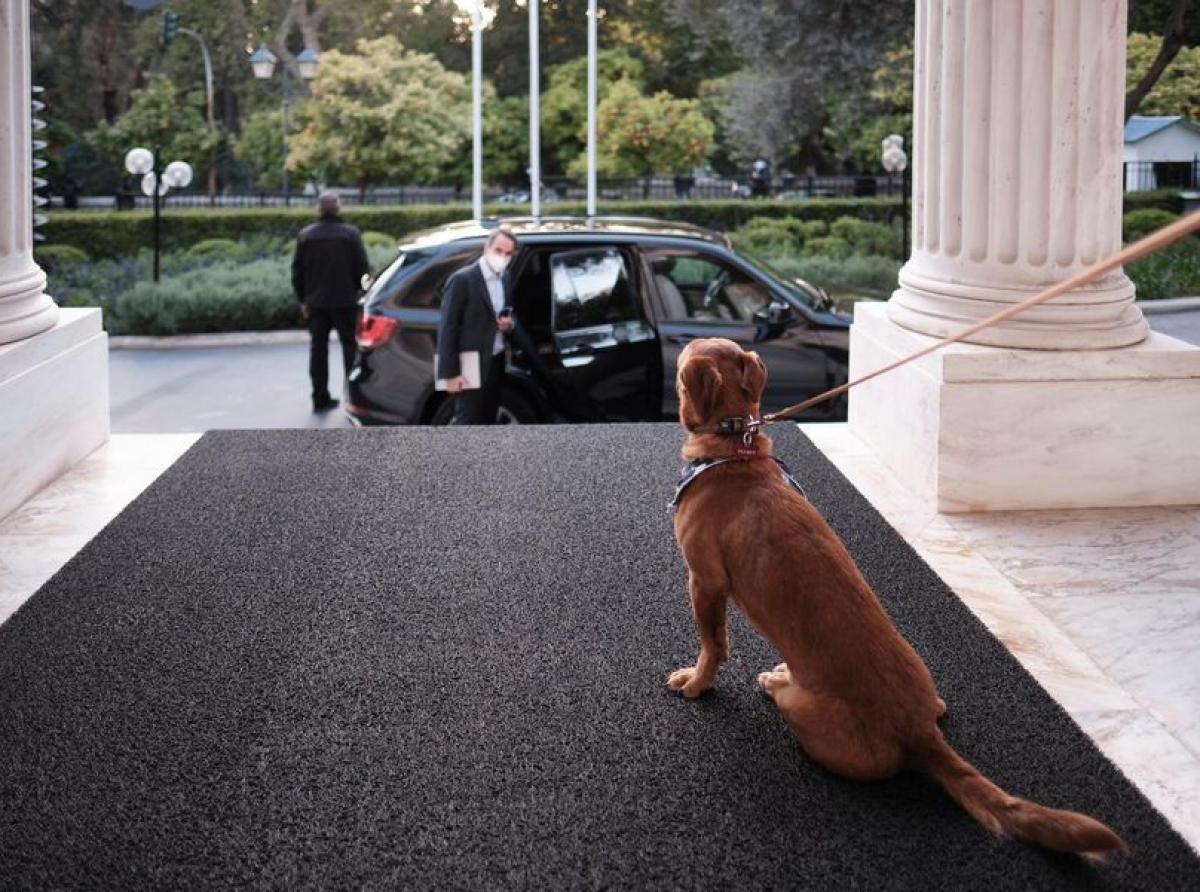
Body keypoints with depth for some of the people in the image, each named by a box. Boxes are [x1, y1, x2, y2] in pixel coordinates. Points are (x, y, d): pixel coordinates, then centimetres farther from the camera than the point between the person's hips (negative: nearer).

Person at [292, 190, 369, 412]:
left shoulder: (305, 235, 1)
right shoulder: (350, 234, -9)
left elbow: (297, 272, 5)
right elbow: (363, 268, -8)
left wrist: (303, 300, 13)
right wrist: (359, 291, 7)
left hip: (316, 302, 3)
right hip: (345, 301, -3)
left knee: (318, 349, 10)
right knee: (350, 346, 6)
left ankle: (320, 398, 11)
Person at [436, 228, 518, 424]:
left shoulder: (505, 280, 11)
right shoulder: (462, 280, -12)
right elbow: (447, 328, -13)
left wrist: (509, 324, -2)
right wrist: (451, 373, -18)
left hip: (496, 364, 8)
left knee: (486, 426, 12)